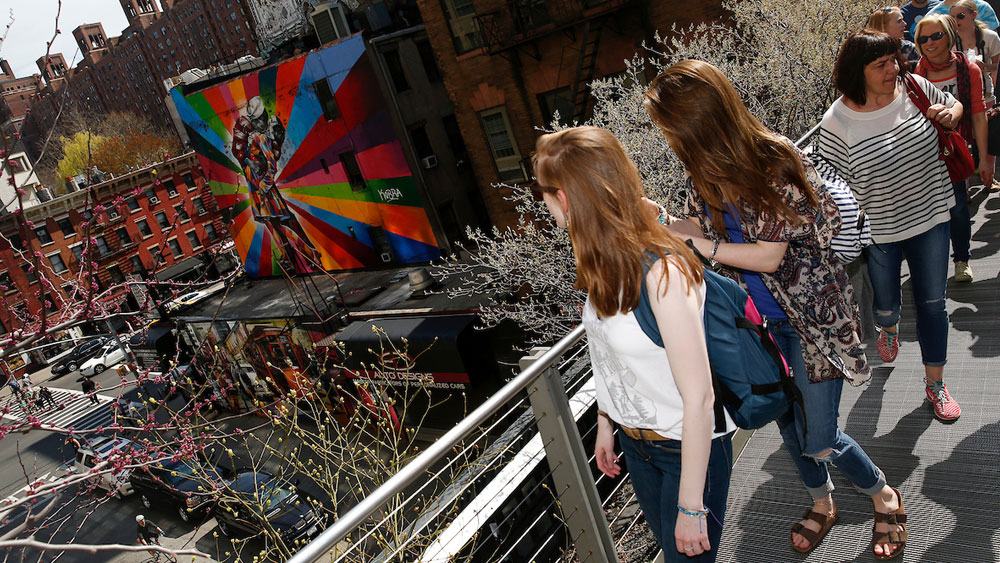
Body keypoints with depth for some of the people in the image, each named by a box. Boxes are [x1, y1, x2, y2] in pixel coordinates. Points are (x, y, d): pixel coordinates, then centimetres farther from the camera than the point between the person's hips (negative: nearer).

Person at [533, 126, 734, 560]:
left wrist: (691, 506, -21)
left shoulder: (662, 274, -31)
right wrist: (605, 424, 14)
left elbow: (698, 398, -27)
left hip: (689, 447, -7)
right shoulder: (604, 262, -7)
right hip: (634, 442, 7)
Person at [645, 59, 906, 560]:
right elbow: (697, 228, 9)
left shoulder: (775, 161, -24)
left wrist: (697, 242, -22)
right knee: (790, 426, 20)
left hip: (808, 314, -6)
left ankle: (884, 497, 32)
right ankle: (821, 504, 47)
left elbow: (768, 256, -23)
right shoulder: (702, 172, -4)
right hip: (756, 321, 6)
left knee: (818, 440, 0)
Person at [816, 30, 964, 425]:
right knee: (885, 302, 18)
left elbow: (954, 106, 13)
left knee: (932, 303, 10)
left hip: (931, 219, 3)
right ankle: (888, 328, 58)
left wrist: (950, 115, -11)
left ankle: (935, 385, 28)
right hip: (877, 232, -2)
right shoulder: (837, 123, -19)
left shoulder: (914, 88, -7)